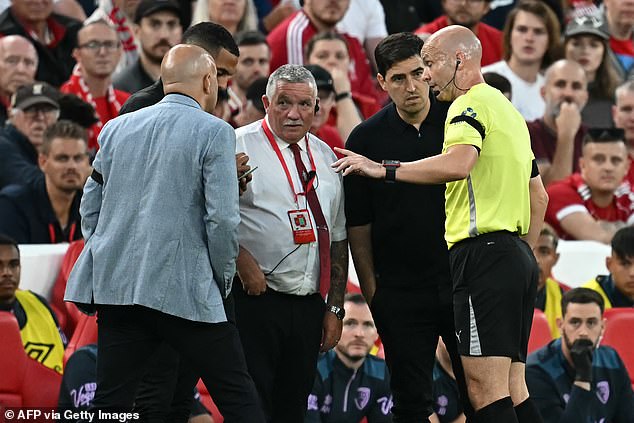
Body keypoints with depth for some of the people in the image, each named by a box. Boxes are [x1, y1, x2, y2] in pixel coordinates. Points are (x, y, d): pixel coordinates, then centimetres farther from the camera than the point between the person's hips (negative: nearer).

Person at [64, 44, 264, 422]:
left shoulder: (117, 129, 11)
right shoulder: (215, 133, -5)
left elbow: (90, 207, 14)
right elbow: (223, 218, -11)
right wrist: (223, 281, 3)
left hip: (116, 287, 5)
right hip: (186, 291, -5)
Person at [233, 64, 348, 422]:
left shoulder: (325, 158, 16)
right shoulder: (240, 146, -3)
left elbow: (338, 238, 19)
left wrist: (335, 308, 14)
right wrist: (243, 262, -22)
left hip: (309, 307, 6)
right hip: (255, 299, -6)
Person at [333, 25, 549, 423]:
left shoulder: (472, 104, -7)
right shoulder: (508, 110, 24)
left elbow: (459, 163, -28)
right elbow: (539, 196, 27)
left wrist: (385, 169, -21)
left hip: (483, 252, -10)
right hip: (519, 257, 10)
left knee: (486, 389, -13)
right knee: (512, 390, 8)